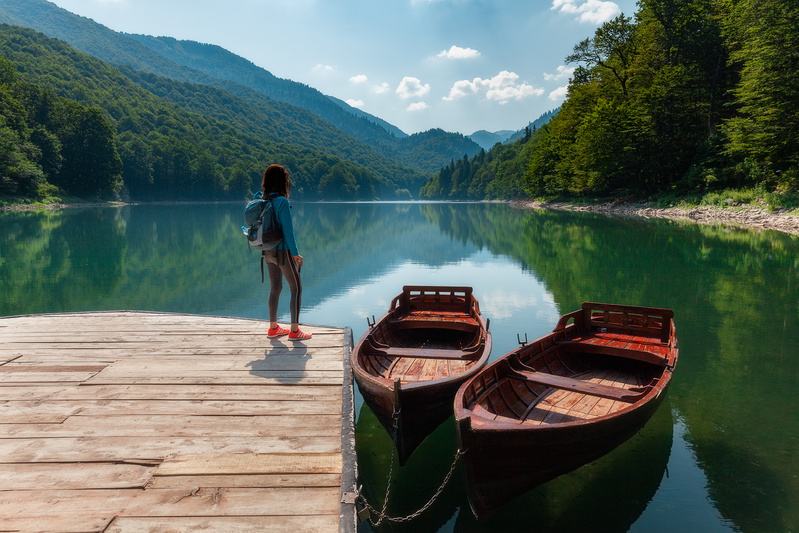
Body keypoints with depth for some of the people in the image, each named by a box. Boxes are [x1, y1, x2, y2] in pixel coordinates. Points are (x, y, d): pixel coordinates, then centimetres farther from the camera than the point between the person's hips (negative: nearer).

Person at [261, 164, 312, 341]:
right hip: (282, 251, -7)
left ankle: (273, 328, 26)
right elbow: (287, 229, -18)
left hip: (268, 251, 7)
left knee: (275, 288, 18)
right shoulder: (282, 201, -18)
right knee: (296, 289, 4)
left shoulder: (262, 199, 3)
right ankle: (294, 330, 6)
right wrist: (295, 253, -11)